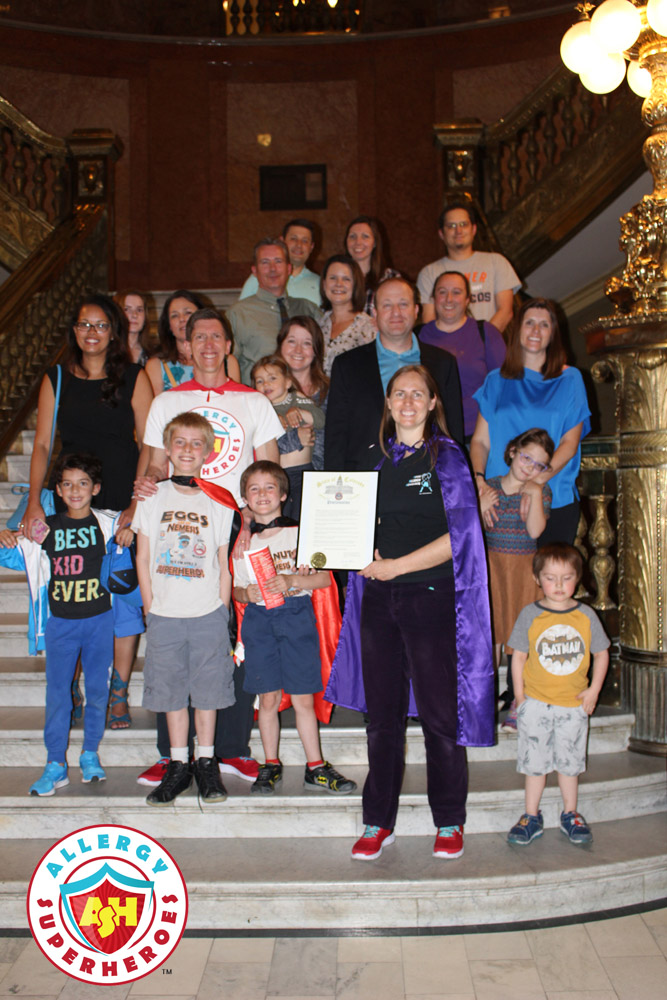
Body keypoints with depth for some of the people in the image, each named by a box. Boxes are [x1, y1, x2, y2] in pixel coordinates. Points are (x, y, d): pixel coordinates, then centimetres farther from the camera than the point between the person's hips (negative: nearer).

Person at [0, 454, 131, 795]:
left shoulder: (107, 523, -1)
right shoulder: (46, 527, 2)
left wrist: (130, 530, -12)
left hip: (99, 620, 0)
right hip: (60, 623, 1)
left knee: (97, 689, 8)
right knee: (57, 692, 3)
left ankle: (90, 754, 25)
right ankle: (55, 764, 13)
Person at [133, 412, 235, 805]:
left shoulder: (219, 504, 2)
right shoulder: (152, 499, 5)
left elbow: (225, 566, 5)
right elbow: (143, 559, 5)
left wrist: (222, 612, -1)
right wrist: (151, 608, 0)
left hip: (208, 614, -1)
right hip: (164, 615, 1)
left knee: (207, 690, 5)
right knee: (171, 691, 7)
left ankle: (206, 763, 19)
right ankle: (179, 765, 19)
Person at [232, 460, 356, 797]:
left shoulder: (301, 532, 2)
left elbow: (325, 578, -1)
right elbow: (236, 589, 13)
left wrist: (291, 581, -16)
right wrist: (247, 593, -9)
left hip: (296, 616, -2)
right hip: (259, 619, 2)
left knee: (303, 698, 1)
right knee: (268, 697, 5)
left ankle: (316, 768, 11)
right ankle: (271, 765, 19)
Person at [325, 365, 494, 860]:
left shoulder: (446, 456, -2)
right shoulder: (376, 458, 12)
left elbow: (459, 535, -10)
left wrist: (396, 565, -12)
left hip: (431, 597, -4)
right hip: (379, 598, 4)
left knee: (439, 713, 2)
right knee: (382, 715, 9)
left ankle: (450, 823, 18)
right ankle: (379, 823, 19)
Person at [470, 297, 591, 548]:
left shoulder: (569, 379, 9)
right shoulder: (496, 381, 13)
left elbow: (570, 443, 0)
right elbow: (480, 440, 8)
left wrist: (540, 478, -15)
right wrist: (479, 479, -11)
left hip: (555, 501, -1)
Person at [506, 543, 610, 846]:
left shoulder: (586, 615, -3)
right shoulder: (530, 615, -7)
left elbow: (601, 653, 6)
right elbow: (518, 656, -2)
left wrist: (594, 690, -2)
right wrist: (520, 696, -5)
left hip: (574, 704, 1)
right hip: (536, 703, -1)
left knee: (570, 761, 13)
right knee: (535, 761, 8)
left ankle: (570, 814, 30)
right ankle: (531, 817, 21)